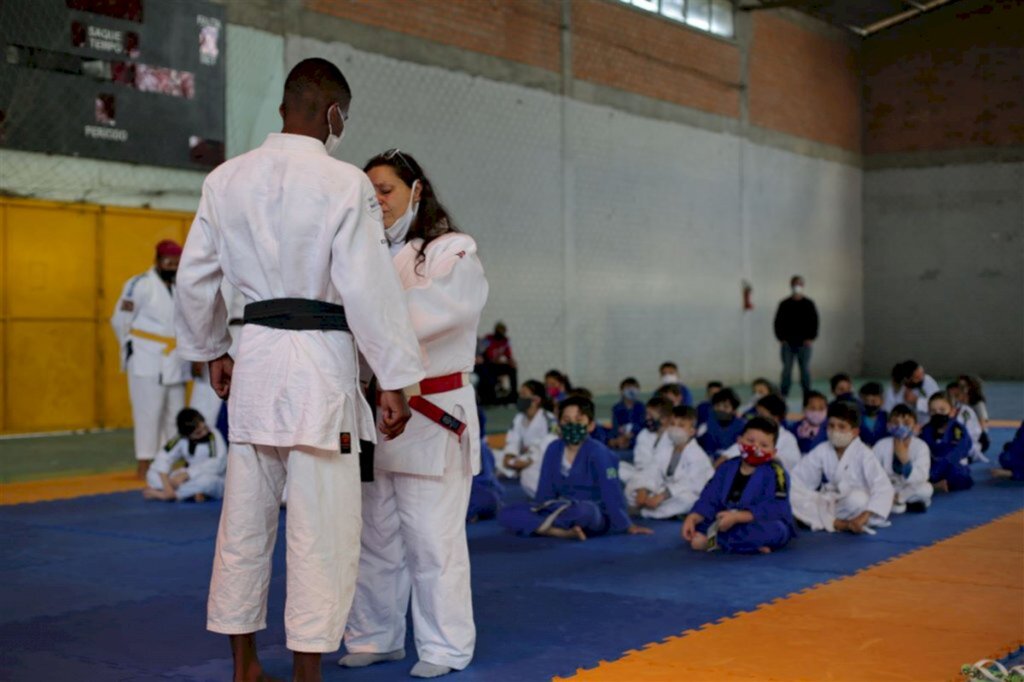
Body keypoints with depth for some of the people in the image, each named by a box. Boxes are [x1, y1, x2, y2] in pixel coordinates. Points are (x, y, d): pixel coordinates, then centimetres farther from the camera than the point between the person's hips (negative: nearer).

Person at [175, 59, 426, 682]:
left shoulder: (226, 180, 6)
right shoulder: (345, 184, -10)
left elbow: (196, 276, 12)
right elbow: (370, 287, -12)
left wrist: (211, 350, 26)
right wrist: (394, 381, -7)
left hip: (256, 359, 6)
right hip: (321, 360, -6)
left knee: (246, 519, 14)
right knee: (321, 532, 2)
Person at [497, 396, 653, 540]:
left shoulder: (598, 453, -15)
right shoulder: (553, 450, 2)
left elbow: (612, 492, -14)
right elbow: (545, 492, 8)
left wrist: (627, 526, -13)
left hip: (595, 517, -6)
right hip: (562, 510, 6)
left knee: (581, 511, -45)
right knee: (506, 514, -12)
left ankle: (540, 525, -14)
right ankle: (564, 532, -26)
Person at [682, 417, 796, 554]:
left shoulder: (775, 472, -14)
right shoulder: (727, 468, 4)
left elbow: (775, 508, -25)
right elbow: (709, 499, 1)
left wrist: (737, 517, -31)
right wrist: (692, 518, -17)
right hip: (731, 524, 5)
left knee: (772, 531, -40)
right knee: (697, 539, -13)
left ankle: (717, 539, -21)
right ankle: (751, 543, -20)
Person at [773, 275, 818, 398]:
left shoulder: (809, 304, 6)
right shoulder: (784, 304, 5)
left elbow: (814, 321, 5)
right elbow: (778, 322, 6)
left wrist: (811, 338, -4)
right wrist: (780, 338, -4)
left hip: (804, 342, 0)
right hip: (787, 342, 0)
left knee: (805, 368, 2)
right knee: (787, 368, 0)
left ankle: (807, 392, 8)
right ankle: (784, 392, 6)